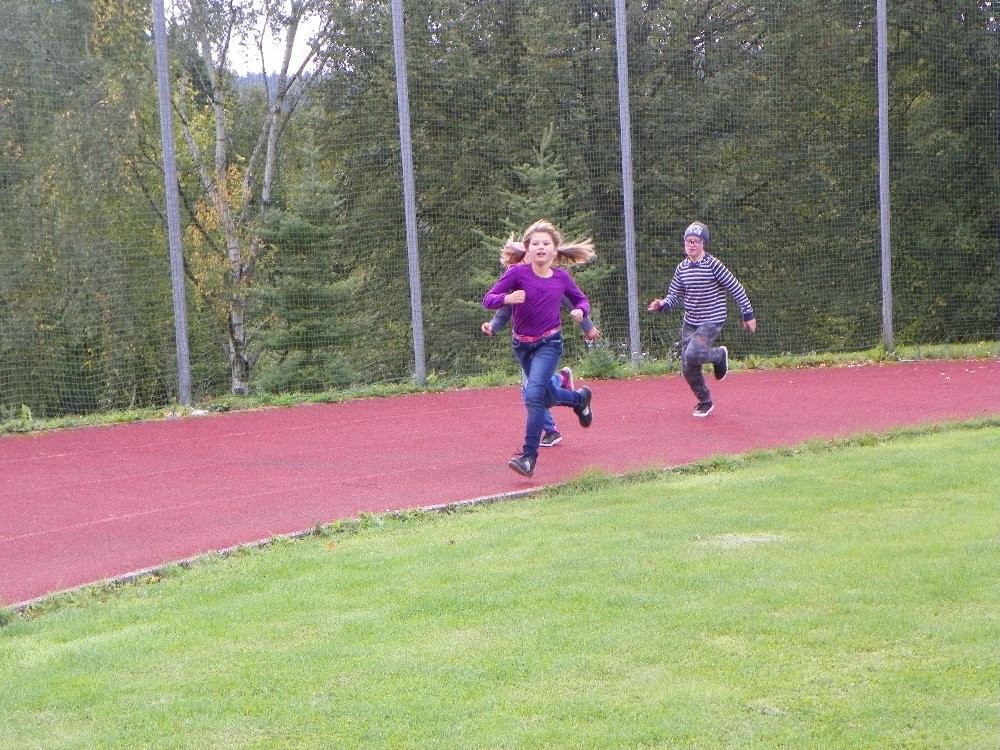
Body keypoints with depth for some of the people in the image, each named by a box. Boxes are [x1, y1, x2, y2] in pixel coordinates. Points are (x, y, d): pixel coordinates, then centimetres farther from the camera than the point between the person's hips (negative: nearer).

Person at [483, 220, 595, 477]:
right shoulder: (517, 273, -10)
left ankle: (529, 456, -17)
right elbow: (488, 299, -13)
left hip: (549, 343, -2)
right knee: (547, 397, 18)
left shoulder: (561, 278, -3)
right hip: (522, 344, 2)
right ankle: (579, 398, 52)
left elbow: (581, 300, 15)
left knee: (534, 395, -20)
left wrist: (581, 311, -8)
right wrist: (507, 298, -33)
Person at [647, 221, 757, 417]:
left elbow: (736, 289, -7)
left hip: (712, 322, -6)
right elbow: (674, 296, 11)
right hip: (690, 323, 6)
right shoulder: (681, 268, 5)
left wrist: (748, 314, -4)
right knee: (688, 370, 4)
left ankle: (719, 355, 4)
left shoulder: (714, 265, -12)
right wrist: (662, 305, -10)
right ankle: (705, 403, 26)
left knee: (693, 354, -29)